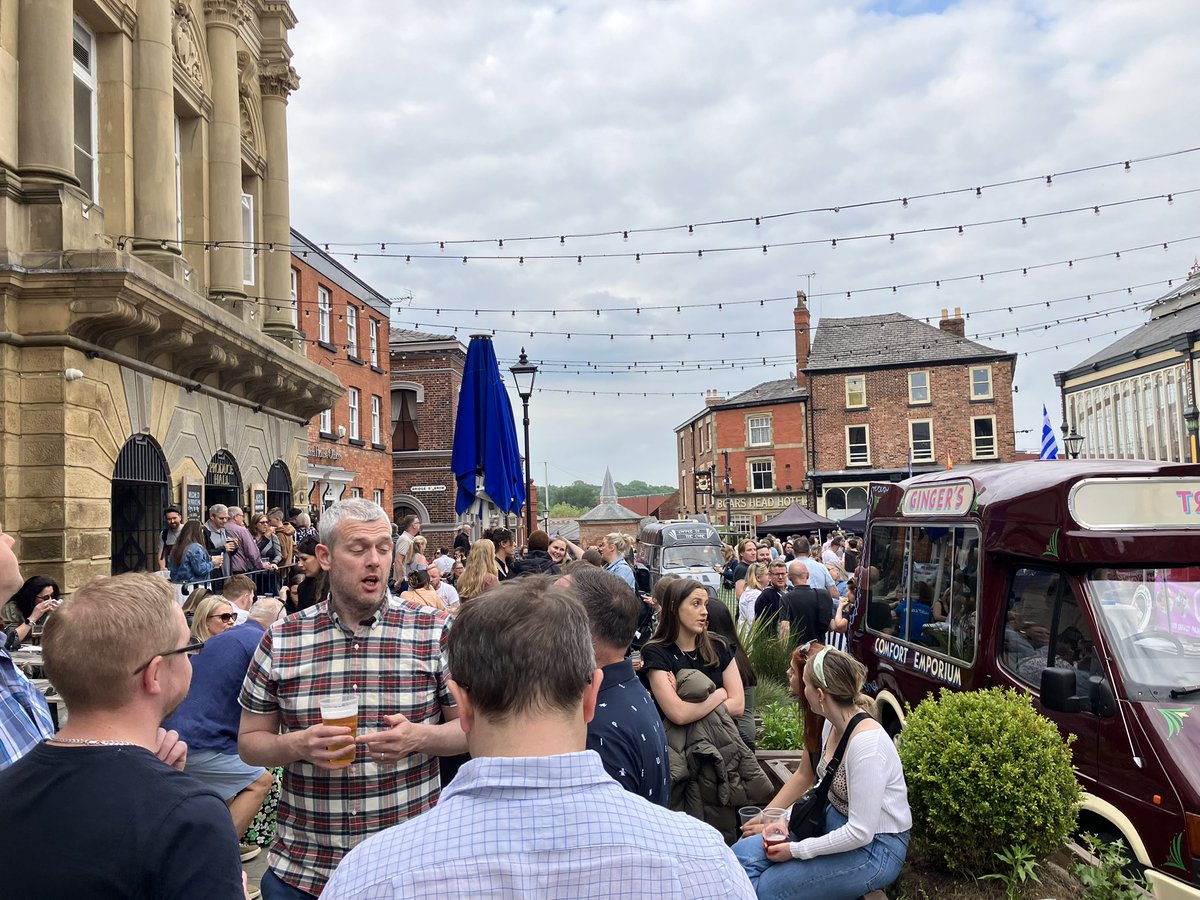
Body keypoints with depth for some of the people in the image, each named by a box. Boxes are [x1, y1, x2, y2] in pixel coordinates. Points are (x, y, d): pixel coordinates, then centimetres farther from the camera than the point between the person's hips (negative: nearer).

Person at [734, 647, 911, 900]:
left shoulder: (866, 744, -29)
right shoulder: (832, 724, -1)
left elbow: (861, 833, -26)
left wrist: (797, 850, -18)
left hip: (874, 847, -8)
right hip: (835, 825, 8)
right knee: (743, 852, -6)